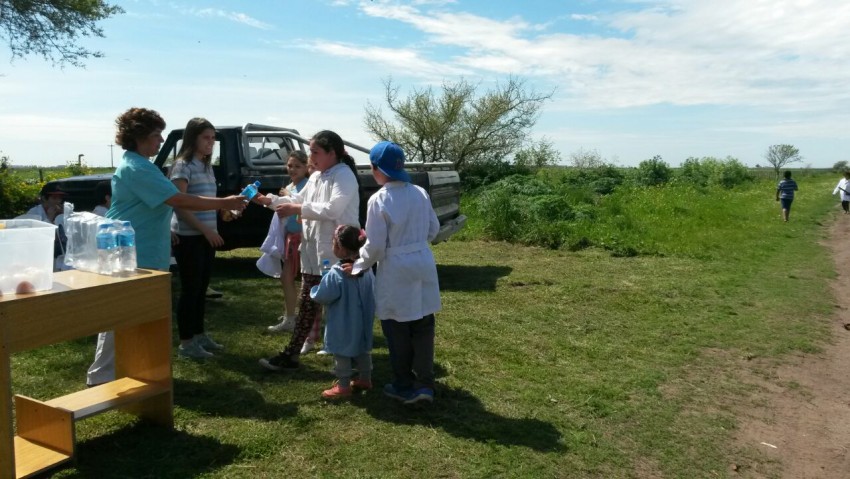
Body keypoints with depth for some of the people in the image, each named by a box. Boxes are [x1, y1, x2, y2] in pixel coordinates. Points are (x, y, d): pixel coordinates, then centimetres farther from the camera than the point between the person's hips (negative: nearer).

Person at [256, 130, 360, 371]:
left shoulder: (344, 176, -14)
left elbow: (332, 209, -26)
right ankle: (291, 354, 25)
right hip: (314, 251, 9)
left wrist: (296, 209, -23)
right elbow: (298, 200, 21)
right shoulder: (316, 177, 15)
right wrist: (268, 200, 8)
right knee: (306, 304, 14)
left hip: (337, 254, -9)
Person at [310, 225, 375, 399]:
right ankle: (365, 379, 33)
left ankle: (343, 386, 14)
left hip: (343, 325, -7)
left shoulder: (336, 274, -25)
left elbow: (322, 296, -20)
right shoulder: (366, 269, -2)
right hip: (362, 322, 7)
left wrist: (313, 290, 0)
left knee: (342, 353, 6)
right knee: (362, 349, 20)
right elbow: (371, 294, 8)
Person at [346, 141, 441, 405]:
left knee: (398, 331, 10)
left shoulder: (379, 200, -16)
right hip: (423, 264, 5)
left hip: (396, 270, -5)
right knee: (423, 326, 13)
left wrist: (357, 265, 3)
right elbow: (434, 229, 11)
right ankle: (424, 383, 19)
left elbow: (375, 246, -14)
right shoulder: (420, 193, 1)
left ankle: (405, 385, 20)